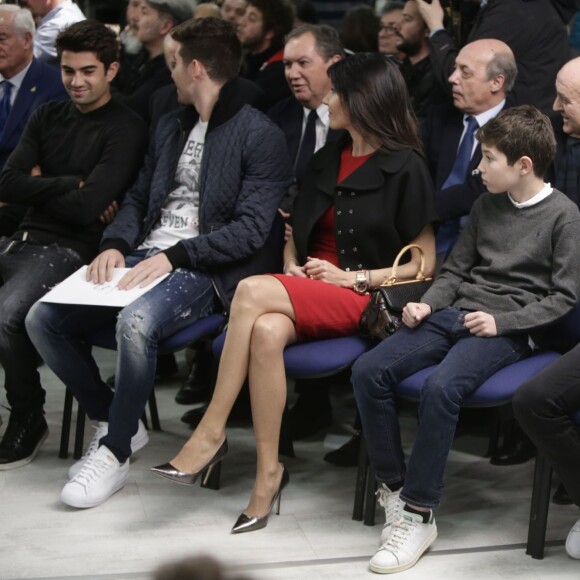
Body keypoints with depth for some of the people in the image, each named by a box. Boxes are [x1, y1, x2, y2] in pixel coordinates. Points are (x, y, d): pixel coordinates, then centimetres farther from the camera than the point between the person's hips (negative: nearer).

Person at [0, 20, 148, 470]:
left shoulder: (126, 130, -4)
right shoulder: (47, 117, 16)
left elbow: (86, 208, -14)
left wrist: (40, 186, 1)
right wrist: (69, 185, -5)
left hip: (70, 249, -7)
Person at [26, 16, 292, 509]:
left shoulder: (259, 136, -7)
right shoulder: (171, 126, 18)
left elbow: (251, 229, -15)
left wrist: (173, 256, -21)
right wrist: (114, 245, 0)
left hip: (206, 269, -8)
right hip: (145, 257, 8)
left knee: (136, 321, -37)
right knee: (43, 318, -9)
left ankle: (115, 452, -18)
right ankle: (111, 419, 8)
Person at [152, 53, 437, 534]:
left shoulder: (405, 169, -1)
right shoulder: (326, 161, 19)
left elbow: (424, 263, -3)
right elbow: (296, 232, 28)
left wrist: (353, 277, -11)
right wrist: (292, 265, 6)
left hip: (363, 299, -5)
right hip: (307, 292, 5)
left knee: (252, 292, -32)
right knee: (266, 332, -33)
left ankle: (212, 433, -25)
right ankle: (269, 472, -32)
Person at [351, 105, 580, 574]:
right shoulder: (486, 205, 16)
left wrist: (501, 321, -14)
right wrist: (428, 304, 2)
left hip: (510, 330, -7)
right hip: (457, 313, 7)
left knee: (441, 387, -34)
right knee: (369, 371, -16)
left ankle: (419, 514, -25)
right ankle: (394, 487, -6)